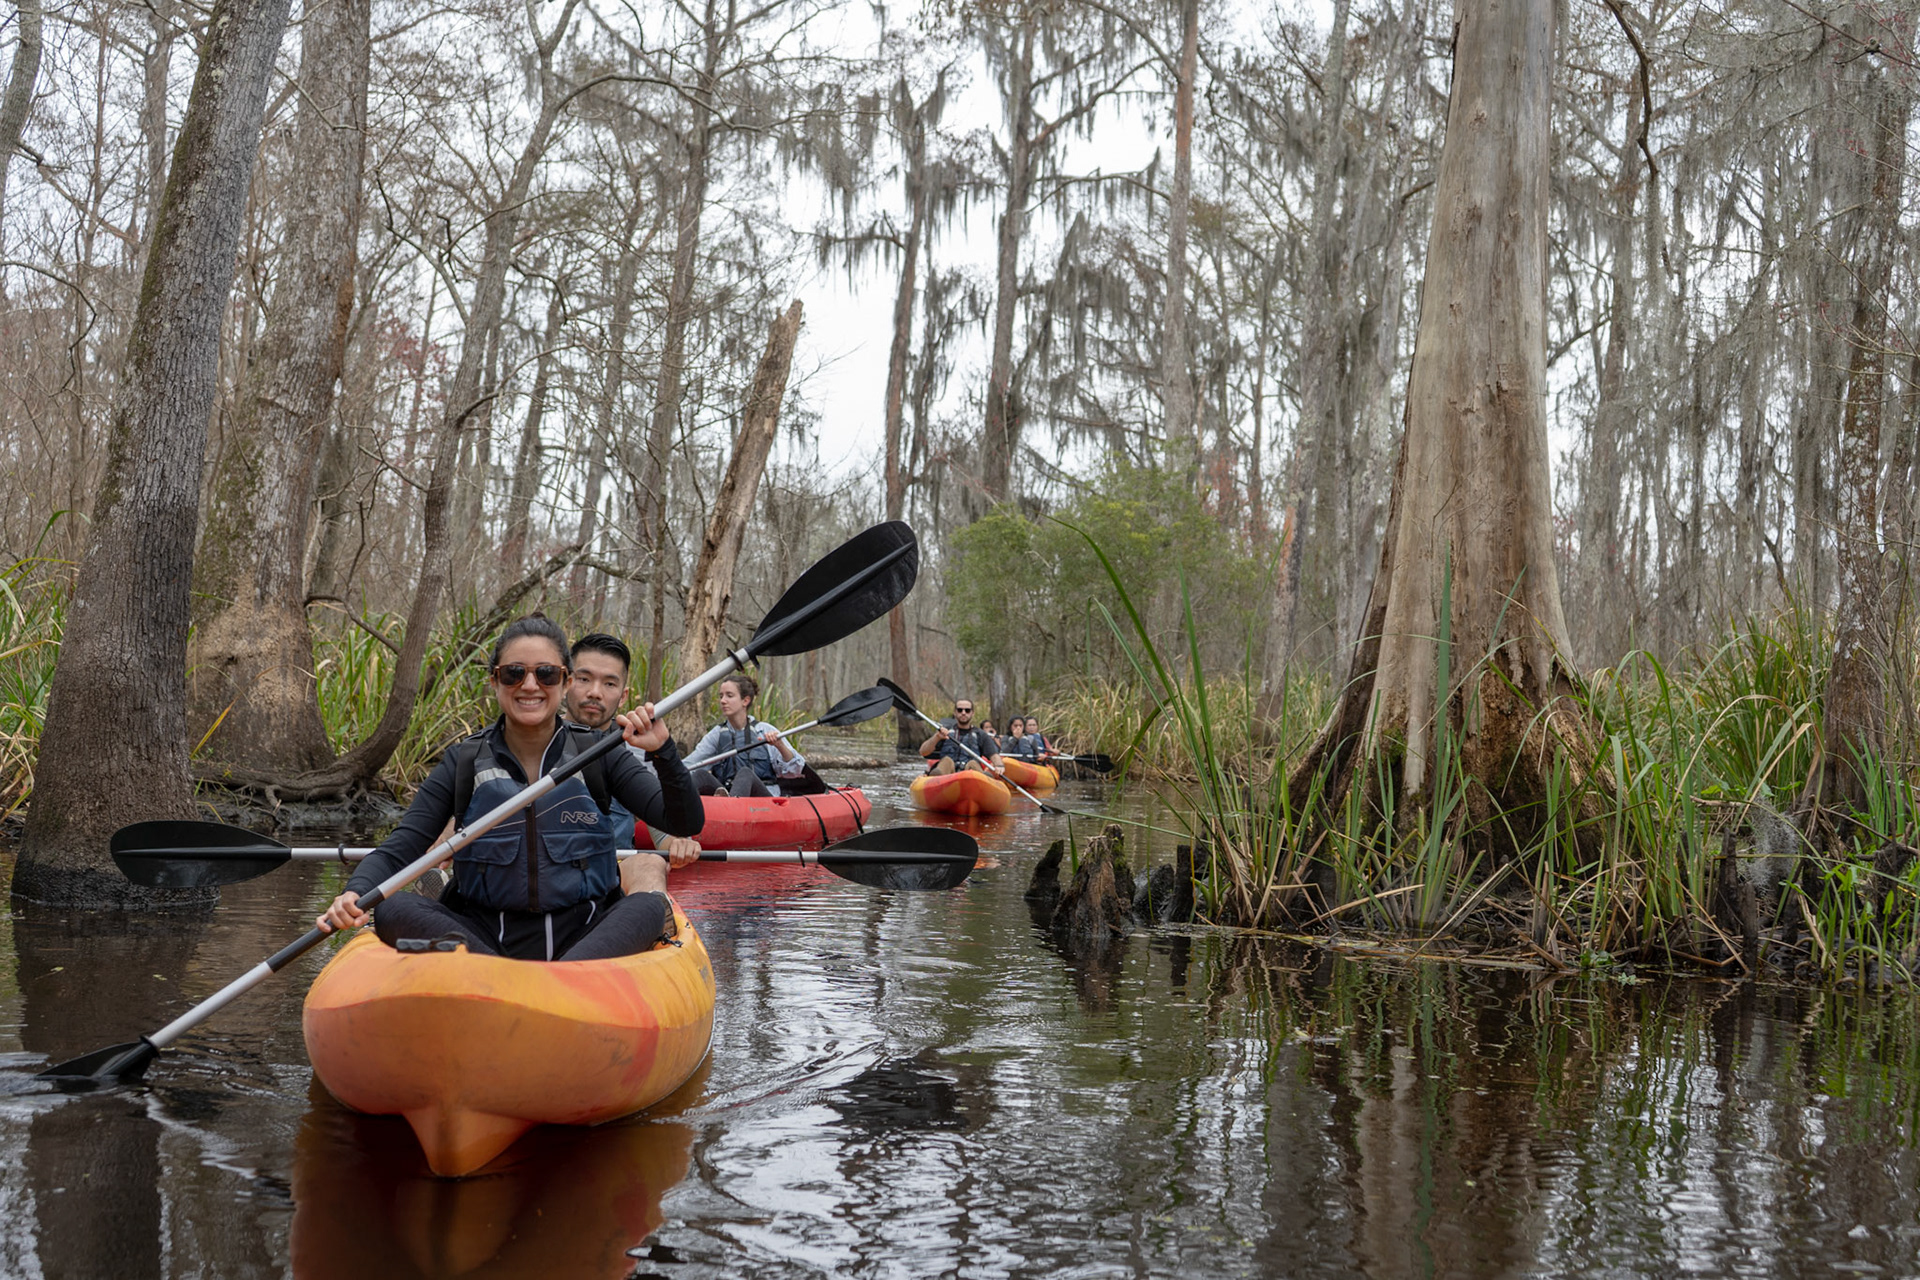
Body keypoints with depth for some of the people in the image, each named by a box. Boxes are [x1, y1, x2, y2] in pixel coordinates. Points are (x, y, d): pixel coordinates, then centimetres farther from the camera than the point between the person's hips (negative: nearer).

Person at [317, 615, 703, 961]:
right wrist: (354, 894, -21)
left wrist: (662, 751, -21)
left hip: (578, 938, 0)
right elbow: (398, 850, 0)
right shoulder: (465, 763, 5)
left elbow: (686, 824, -4)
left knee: (650, 906, -29)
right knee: (392, 910, -23)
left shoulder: (597, 755, 4)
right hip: (483, 934, 1)